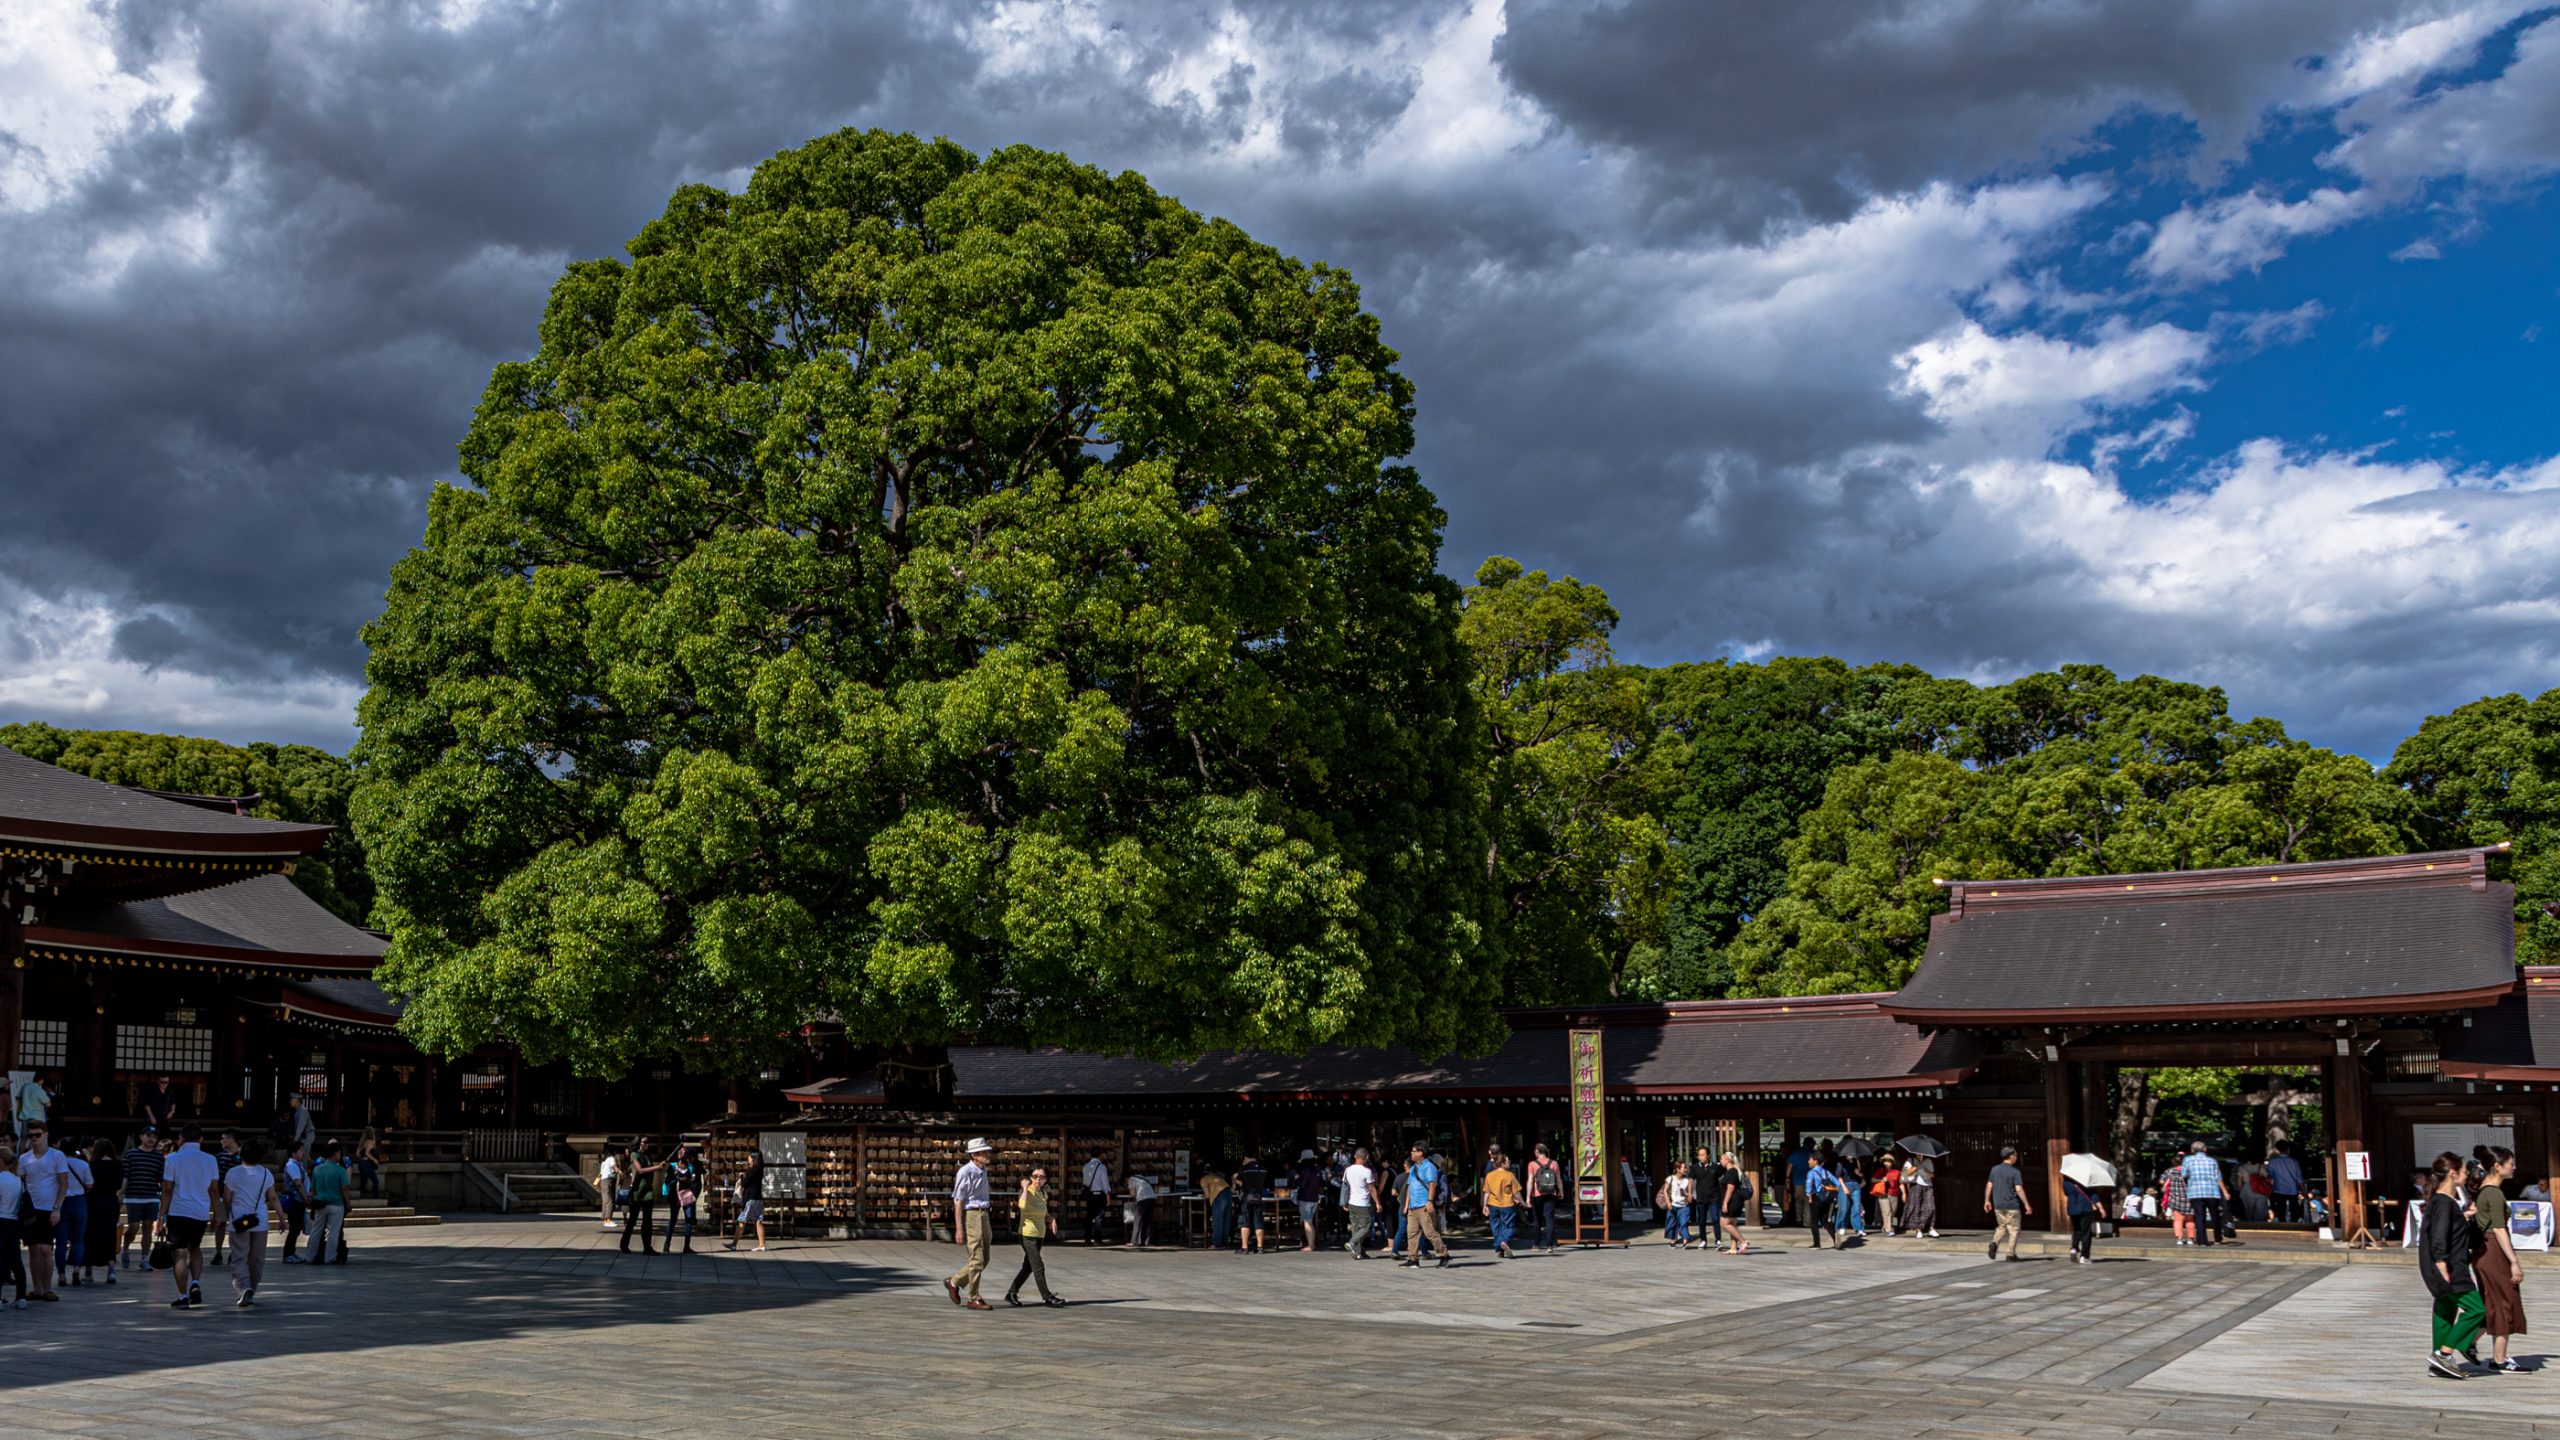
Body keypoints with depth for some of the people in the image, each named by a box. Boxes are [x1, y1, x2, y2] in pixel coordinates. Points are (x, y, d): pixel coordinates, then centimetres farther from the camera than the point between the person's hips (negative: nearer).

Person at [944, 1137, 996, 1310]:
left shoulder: (983, 1171, 14)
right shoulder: (966, 1172, -13)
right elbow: (958, 1201, -14)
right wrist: (959, 1229, -18)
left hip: (983, 1216, 9)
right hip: (970, 1215, -9)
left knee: (983, 1259, 11)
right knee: (977, 1260, -6)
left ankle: (954, 1282, 26)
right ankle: (974, 1299, 3)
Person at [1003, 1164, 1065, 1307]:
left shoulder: (1043, 1194, 9)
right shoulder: (1026, 1192, -14)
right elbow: (1023, 1205, -38)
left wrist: (1051, 1219, 3)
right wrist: (1025, 1187, -27)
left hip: (1039, 1234, 8)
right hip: (1028, 1233, -8)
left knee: (1028, 1267, 14)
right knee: (1039, 1267, -6)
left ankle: (1011, 1294, 24)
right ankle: (1047, 1297, 1)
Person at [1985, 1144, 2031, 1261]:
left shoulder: (1995, 1169, 4)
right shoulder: (2015, 1172, -11)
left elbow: (1989, 1186, 5)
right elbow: (2019, 1189, -16)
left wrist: (1987, 1200, 14)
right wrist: (2026, 1204, -11)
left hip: (1998, 1205, 5)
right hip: (2012, 1205, -5)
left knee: (2001, 1226, 19)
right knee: (2013, 1229, 7)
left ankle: (1994, 1243, -6)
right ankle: (2011, 1254, 6)